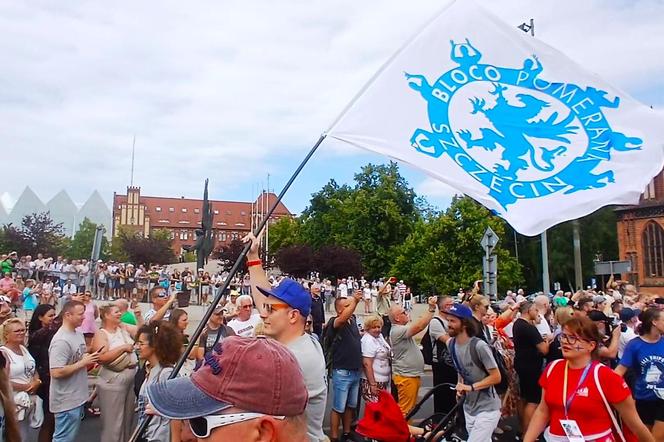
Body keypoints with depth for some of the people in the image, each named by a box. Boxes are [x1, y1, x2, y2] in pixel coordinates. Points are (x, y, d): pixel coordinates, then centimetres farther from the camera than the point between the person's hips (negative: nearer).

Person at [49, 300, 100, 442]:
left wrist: (89, 361, 2)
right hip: (67, 401, -9)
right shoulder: (61, 341, -23)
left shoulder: (78, 334, 6)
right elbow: (56, 372, -28)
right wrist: (83, 363, -22)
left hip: (77, 397, 9)